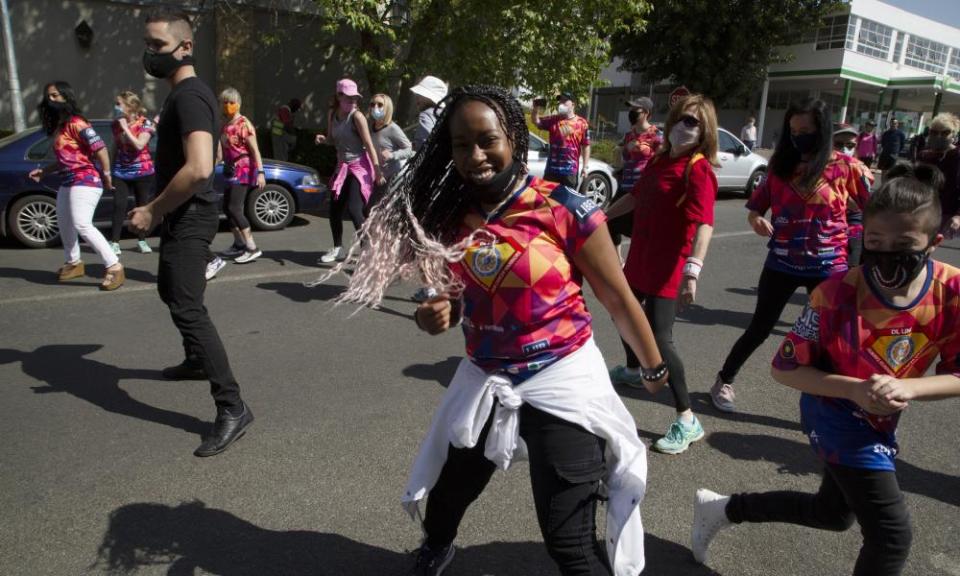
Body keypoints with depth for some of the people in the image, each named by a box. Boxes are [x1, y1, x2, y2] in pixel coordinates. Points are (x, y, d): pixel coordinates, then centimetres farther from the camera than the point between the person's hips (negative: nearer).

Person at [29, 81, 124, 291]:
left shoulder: (76, 123, -11)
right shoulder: (57, 127, 18)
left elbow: (100, 147, -19)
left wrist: (106, 175, -15)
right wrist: (44, 171, 18)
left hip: (85, 181, -11)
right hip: (67, 183, 11)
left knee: (82, 225, -21)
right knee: (65, 224, 20)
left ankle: (114, 267, -20)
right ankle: (73, 263, 38)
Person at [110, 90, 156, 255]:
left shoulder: (145, 123, -8)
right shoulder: (116, 124, 6)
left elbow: (139, 145, -20)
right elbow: (116, 147, 11)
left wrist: (125, 127, -19)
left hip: (142, 172, -3)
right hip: (121, 172, 3)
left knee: (142, 206, 5)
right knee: (119, 206, -6)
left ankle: (142, 241, 17)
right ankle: (114, 242, -4)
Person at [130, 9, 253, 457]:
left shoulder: (189, 96, -18)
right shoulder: (184, 93, 15)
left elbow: (199, 168, -31)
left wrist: (153, 211, -21)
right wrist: (159, 209, 18)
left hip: (188, 217, -11)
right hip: (182, 215, 11)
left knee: (188, 307, -16)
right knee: (171, 290, 26)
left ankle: (232, 408, -17)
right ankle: (197, 361, 45)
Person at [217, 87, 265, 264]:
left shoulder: (244, 124, -11)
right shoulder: (225, 124, 13)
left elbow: (255, 150, -16)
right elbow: (223, 149, 19)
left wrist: (260, 172, -23)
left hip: (244, 169, -9)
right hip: (231, 169, 9)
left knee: (235, 209, -15)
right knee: (227, 208, 11)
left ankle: (252, 248, -14)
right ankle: (239, 244, 23)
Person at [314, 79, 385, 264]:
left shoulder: (357, 116, -15)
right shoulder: (332, 114, 4)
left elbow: (369, 144, -16)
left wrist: (378, 171, -18)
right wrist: (323, 139, -5)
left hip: (360, 166, -7)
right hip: (342, 166, 7)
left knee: (353, 209, -17)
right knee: (334, 209, 11)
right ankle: (337, 247, 30)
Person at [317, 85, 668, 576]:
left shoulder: (565, 210, -16)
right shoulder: (450, 215, -1)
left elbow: (619, 301, -6)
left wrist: (655, 371, 5)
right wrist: (434, 318, -10)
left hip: (561, 382, -5)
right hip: (483, 380, 6)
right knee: (444, 496, 26)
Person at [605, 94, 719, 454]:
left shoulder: (699, 169, -17)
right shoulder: (658, 160, 7)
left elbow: (704, 224, -30)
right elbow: (635, 197, 21)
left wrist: (693, 271, -42)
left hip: (669, 266, -9)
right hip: (639, 256, 9)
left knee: (659, 339, -12)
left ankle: (687, 421, 1)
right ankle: (632, 371, 53)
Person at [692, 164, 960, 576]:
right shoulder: (837, 294, -27)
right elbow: (784, 369, -19)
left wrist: (906, 388, -28)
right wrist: (855, 389, -32)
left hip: (879, 422, 6)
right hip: (835, 414, -6)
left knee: (834, 513, 24)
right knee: (892, 536, -3)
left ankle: (723, 508, 38)